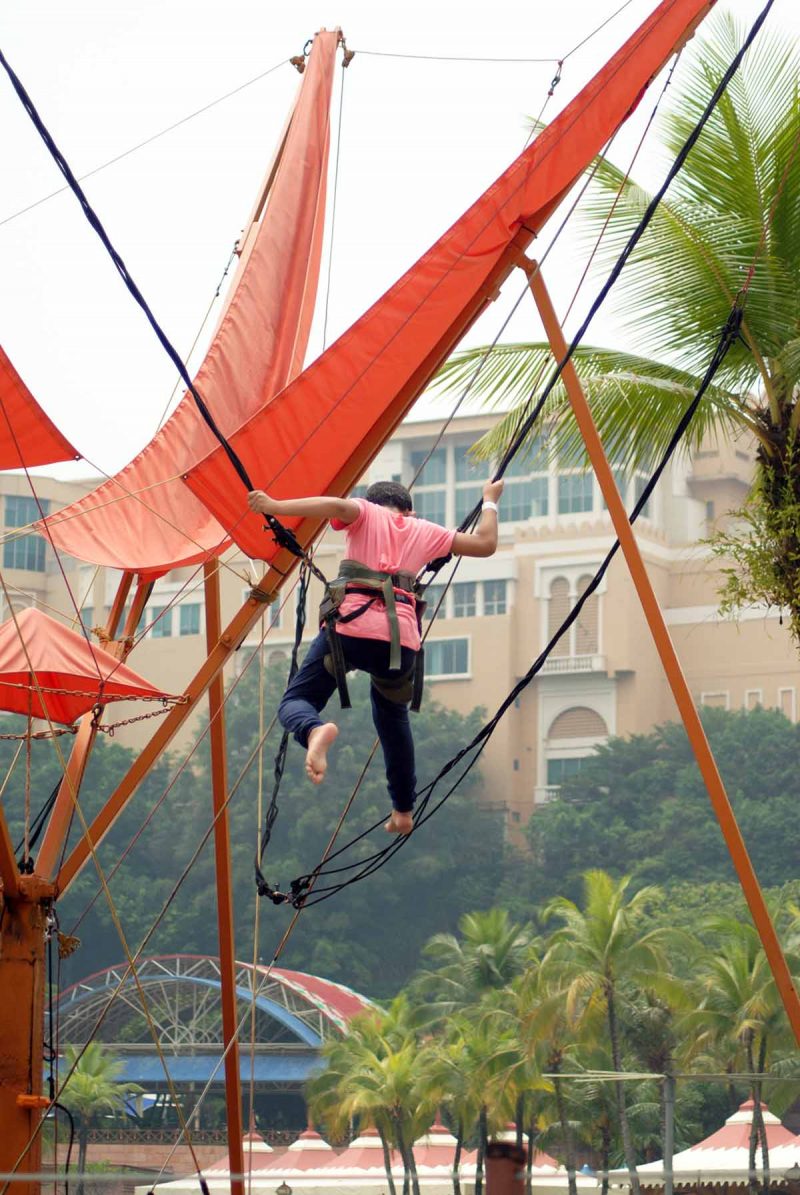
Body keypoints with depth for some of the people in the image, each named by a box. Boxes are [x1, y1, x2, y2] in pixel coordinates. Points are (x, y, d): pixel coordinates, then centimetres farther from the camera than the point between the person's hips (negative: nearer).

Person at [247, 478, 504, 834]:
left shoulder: (365, 514, 16)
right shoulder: (423, 531, 23)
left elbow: (336, 505, -8)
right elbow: (485, 544, 24)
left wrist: (274, 507, -12)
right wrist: (490, 501, 41)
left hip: (351, 626, -3)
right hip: (401, 638, 3)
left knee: (296, 701, 4)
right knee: (393, 715, 29)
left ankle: (315, 730, -35)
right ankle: (403, 810, 30)